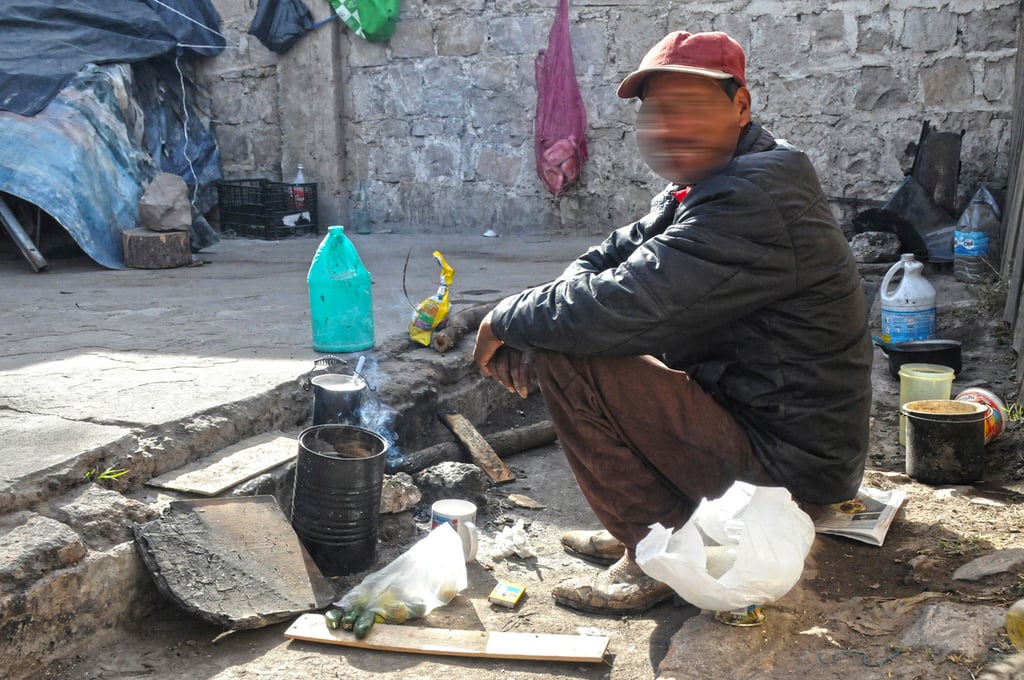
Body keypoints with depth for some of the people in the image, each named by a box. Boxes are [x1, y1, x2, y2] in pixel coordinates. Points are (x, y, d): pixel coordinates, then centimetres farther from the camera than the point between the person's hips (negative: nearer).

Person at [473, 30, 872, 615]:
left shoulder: (751, 201, -25)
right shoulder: (708, 184, 9)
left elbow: (618, 308, -31)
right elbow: (611, 257, 9)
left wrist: (508, 321, -13)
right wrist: (531, 331, -8)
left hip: (787, 460, -10)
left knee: (568, 364, -19)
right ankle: (640, 526, 17)